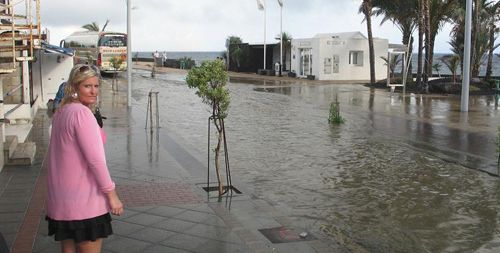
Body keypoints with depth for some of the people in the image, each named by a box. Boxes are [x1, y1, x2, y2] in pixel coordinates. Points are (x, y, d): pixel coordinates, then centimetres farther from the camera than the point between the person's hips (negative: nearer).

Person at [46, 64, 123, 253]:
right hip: (83, 200, -9)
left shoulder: (61, 112, 11)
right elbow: (95, 159, -20)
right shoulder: (82, 112, -16)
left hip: (60, 199, 9)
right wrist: (112, 194, -15)